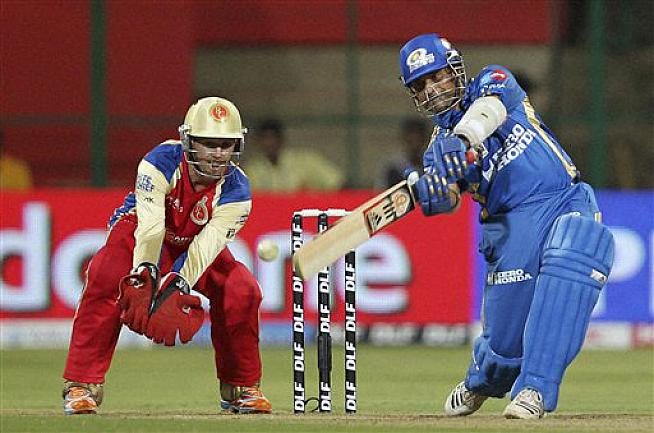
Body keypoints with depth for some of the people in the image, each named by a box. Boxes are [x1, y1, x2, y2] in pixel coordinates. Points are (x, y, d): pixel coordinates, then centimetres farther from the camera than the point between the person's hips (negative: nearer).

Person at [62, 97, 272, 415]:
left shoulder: (236, 190, -24)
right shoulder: (161, 163, -31)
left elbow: (207, 245, -34)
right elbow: (150, 225, -41)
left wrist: (178, 284, -49)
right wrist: (144, 272, -57)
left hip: (195, 243, 3)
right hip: (139, 231, -3)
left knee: (242, 291, -21)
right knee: (104, 278, -33)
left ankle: (241, 388, 0)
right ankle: (81, 386, -26)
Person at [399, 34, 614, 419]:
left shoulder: (494, 82, 9)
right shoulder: (439, 147, 14)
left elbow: (490, 107, -17)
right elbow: (446, 198, -6)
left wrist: (466, 137, -38)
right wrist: (422, 191, -30)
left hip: (566, 202, -3)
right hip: (512, 224, 3)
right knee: (504, 338, -5)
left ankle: (534, 389, -31)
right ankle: (481, 382, 33)